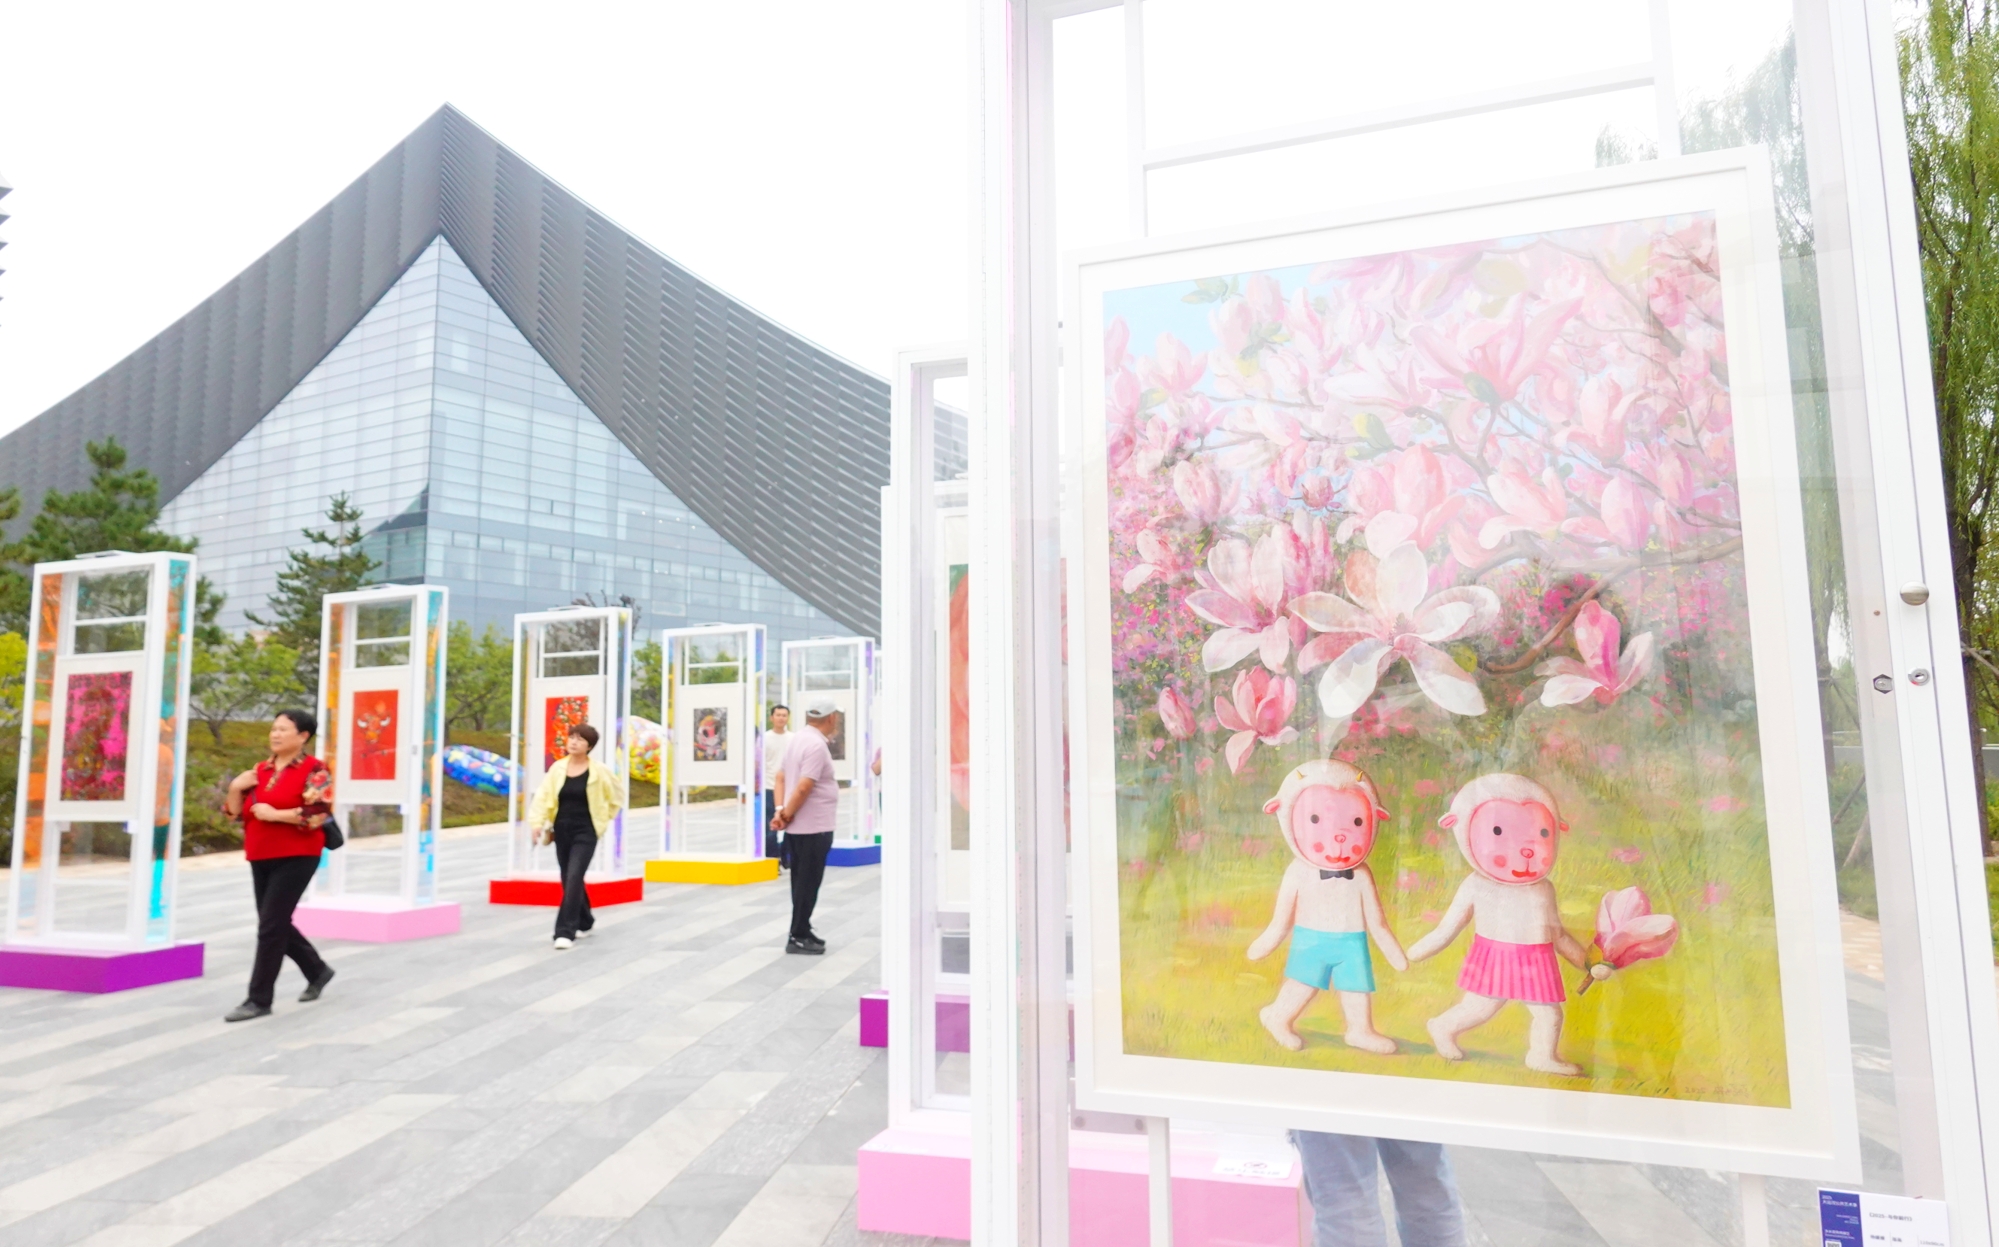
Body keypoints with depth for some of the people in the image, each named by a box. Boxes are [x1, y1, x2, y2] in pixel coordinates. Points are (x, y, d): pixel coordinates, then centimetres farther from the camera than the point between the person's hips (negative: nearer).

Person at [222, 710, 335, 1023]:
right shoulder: (261, 769, 11)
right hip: (261, 858, 8)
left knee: (271, 926, -7)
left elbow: (318, 814, -20)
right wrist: (236, 788, -4)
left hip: (295, 858, -8)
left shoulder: (314, 770, -10)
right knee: (277, 924, 15)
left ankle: (259, 1000, 2)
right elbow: (235, 813, 15)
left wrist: (273, 814, -19)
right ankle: (317, 970, 34)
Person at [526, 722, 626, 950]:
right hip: (562, 831, 4)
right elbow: (543, 796, -3)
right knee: (569, 880, 13)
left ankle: (565, 931, -12)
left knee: (573, 879, -14)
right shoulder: (558, 768, 0)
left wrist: (602, 821, 5)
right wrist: (538, 823, -16)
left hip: (585, 833, -4)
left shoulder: (599, 771, -7)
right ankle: (585, 921, 34)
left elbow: (616, 798, 5)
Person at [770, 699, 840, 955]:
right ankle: (798, 938, 5)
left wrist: (780, 810, 4)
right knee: (808, 883, -1)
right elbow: (803, 788, -23)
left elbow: (781, 777, 13)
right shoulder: (817, 746, -19)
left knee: (802, 882, 15)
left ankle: (802, 932, 23)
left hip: (798, 827, 9)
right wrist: (786, 815, -10)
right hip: (814, 827, -9)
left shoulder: (798, 738, 10)